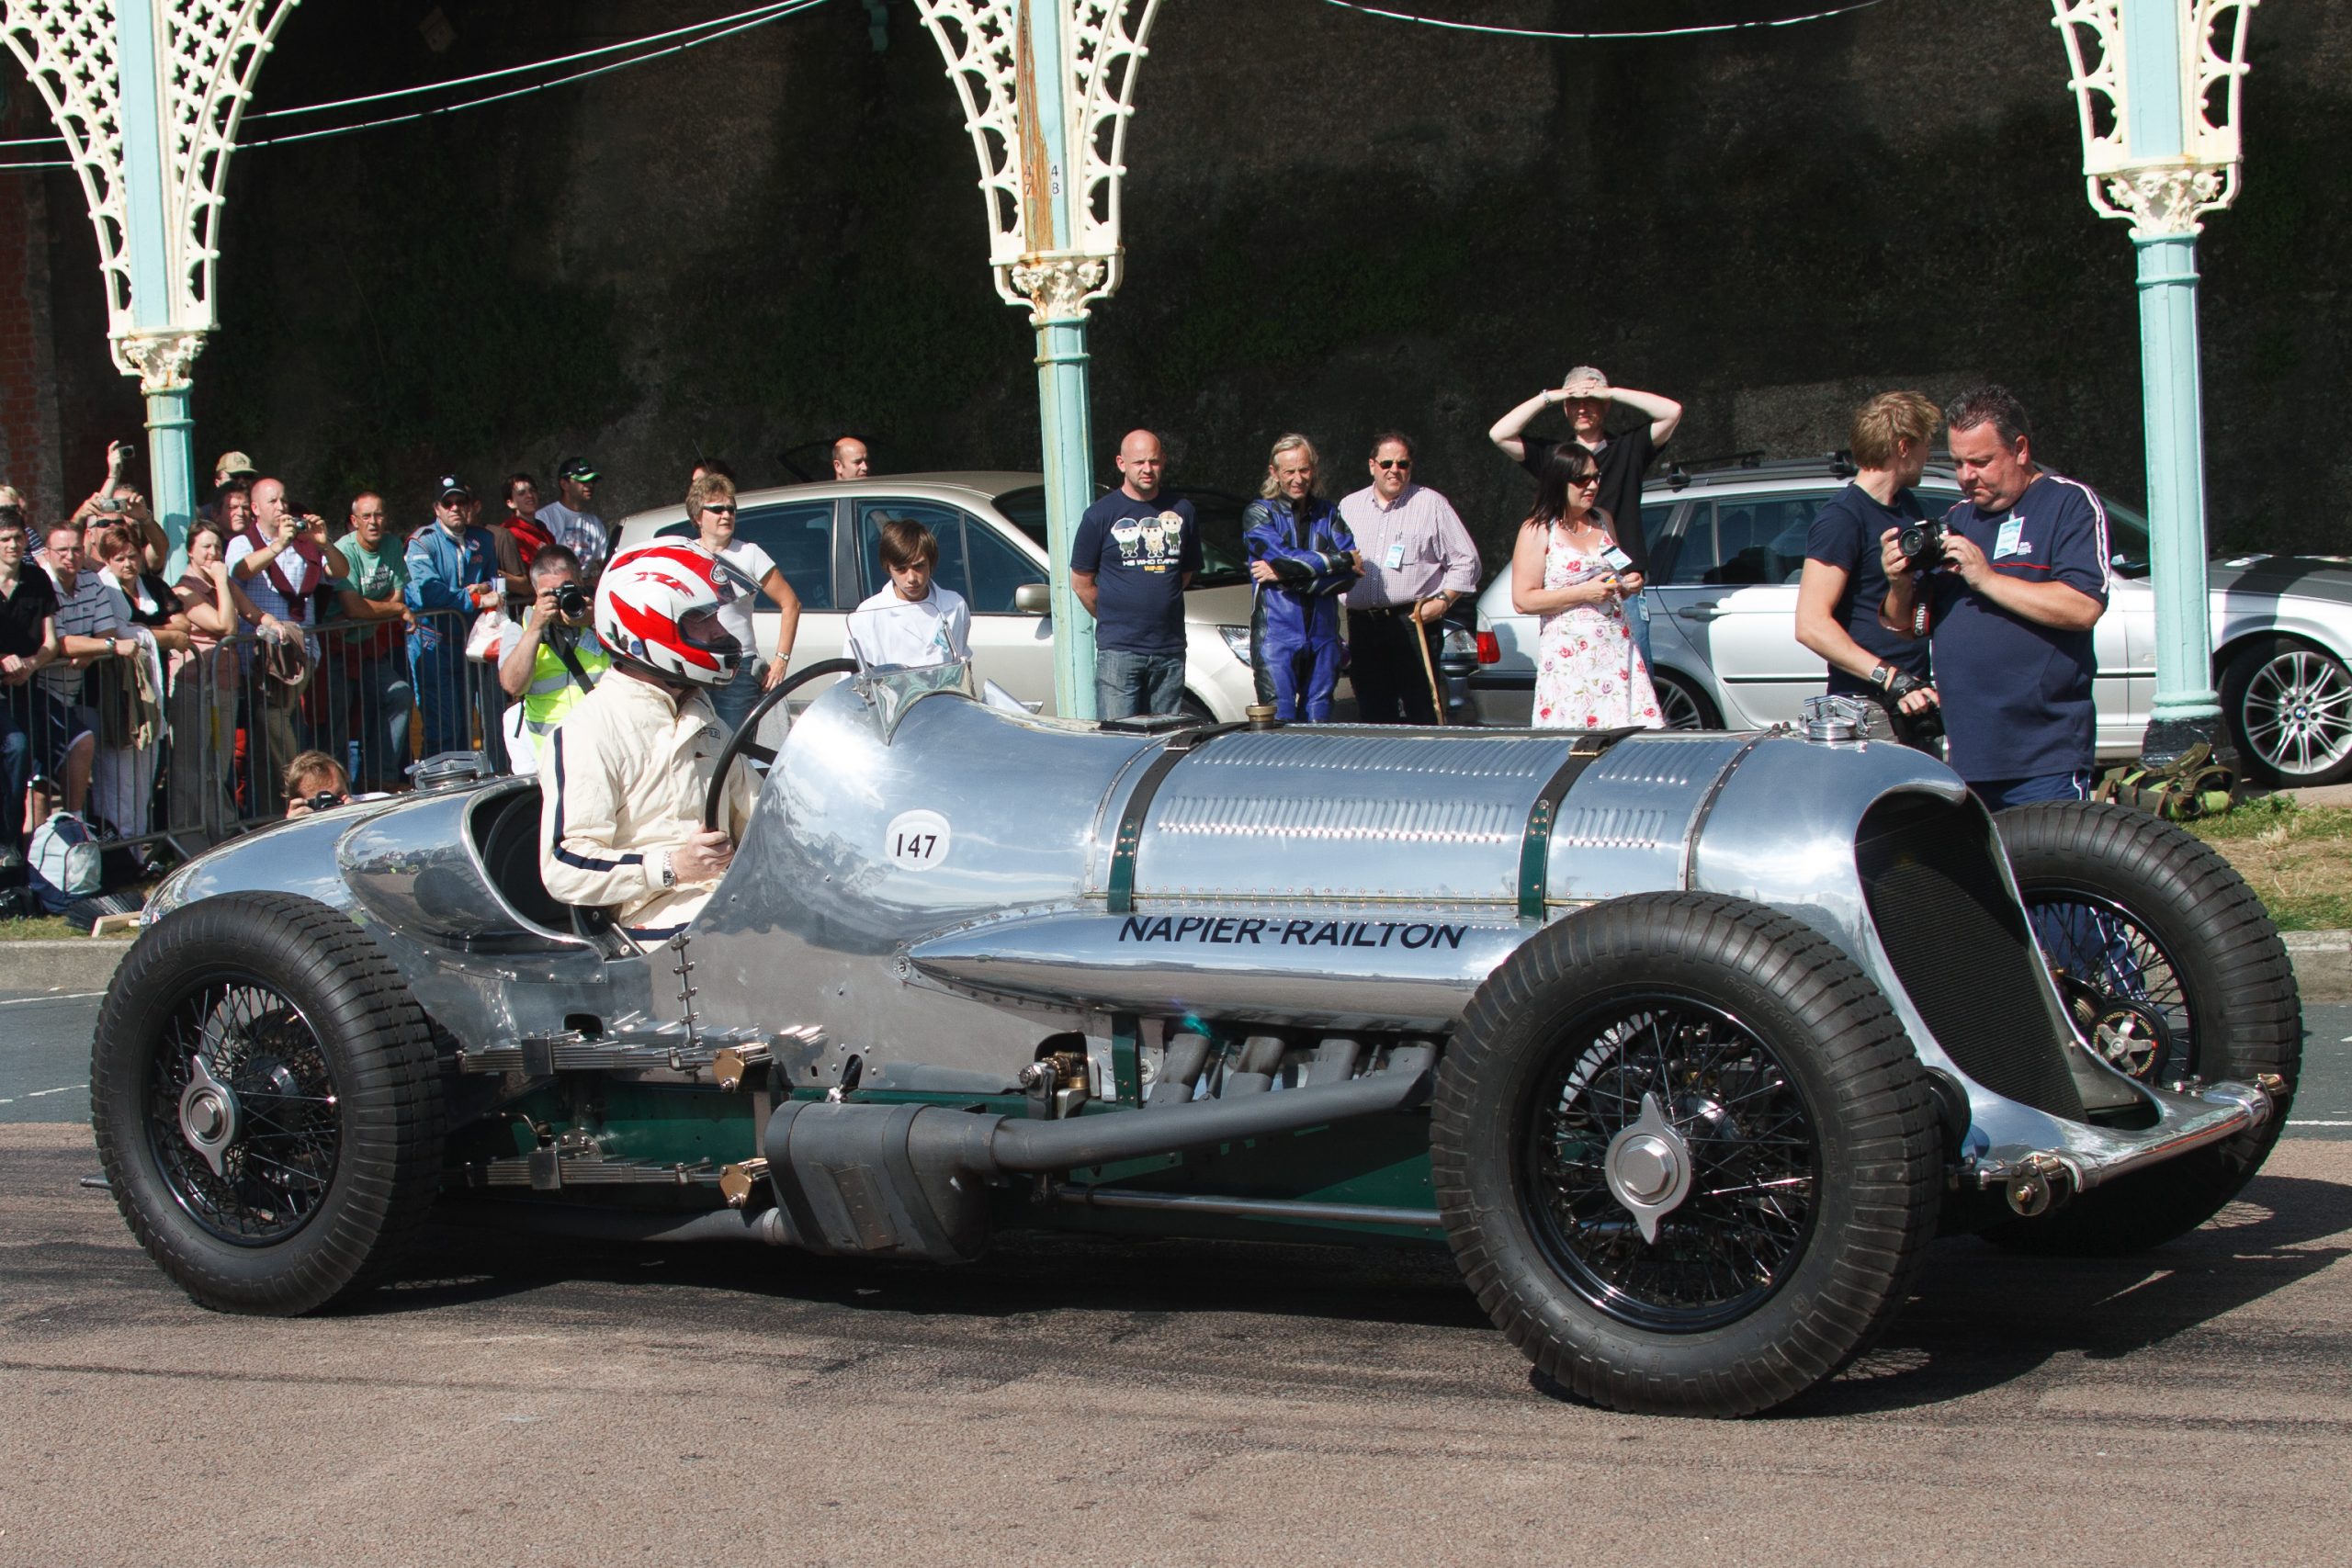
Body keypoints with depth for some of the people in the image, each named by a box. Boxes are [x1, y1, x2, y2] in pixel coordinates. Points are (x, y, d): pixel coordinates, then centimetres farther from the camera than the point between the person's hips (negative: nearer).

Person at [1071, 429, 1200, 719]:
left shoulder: (1181, 511, 10)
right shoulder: (1100, 515, -1)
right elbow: (1081, 581, 4)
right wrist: (1112, 619, 9)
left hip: (1170, 649, 4)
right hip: (1118, 651, -4)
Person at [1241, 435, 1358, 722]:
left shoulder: (1328, 513, 13)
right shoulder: (1259, 513, 4)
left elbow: (1349, 576, -1)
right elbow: (1285, 558, -14)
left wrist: (1286, 576, -10)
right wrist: (1340, 560, -5)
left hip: (1323, 635, 4)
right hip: (1276, 635, -4)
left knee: (1318, 724, 5)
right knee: (1280, 723, -9)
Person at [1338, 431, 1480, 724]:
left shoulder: (1432, 505, 6)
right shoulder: (1349, 506, 17)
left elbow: (1466, 562, 5)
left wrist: (1443, 600, -6)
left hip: (1414, 624, -4)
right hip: (1362, 625, 4)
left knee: (1421, 716, -10)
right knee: (1372, 715, 2)